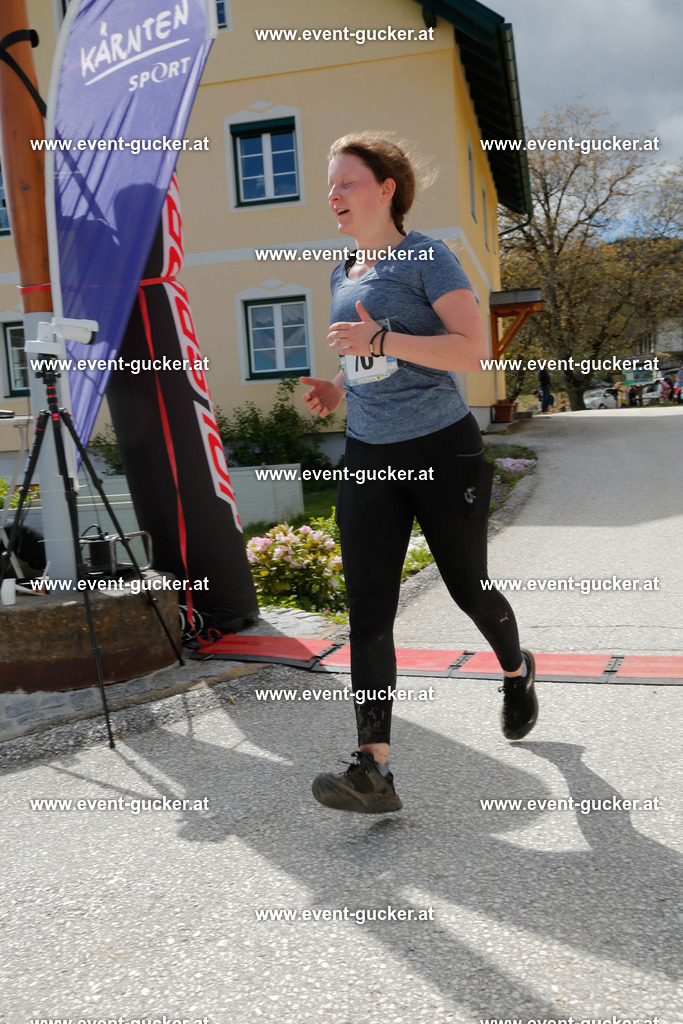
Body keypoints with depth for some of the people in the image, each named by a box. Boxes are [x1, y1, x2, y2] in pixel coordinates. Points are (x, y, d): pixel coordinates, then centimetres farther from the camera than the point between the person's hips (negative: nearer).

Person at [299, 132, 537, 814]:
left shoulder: (426, 258, -6)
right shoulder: (342, 275, 16)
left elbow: (472, 351, -16)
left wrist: (379, 338, -21)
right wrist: (336, 392, 7)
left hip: (442, 451, -5)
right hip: (367, 458, 6)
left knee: (467, 587, 10)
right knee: (367, 611, -6)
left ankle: (517, 671, 43)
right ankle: (373, 769, -6)